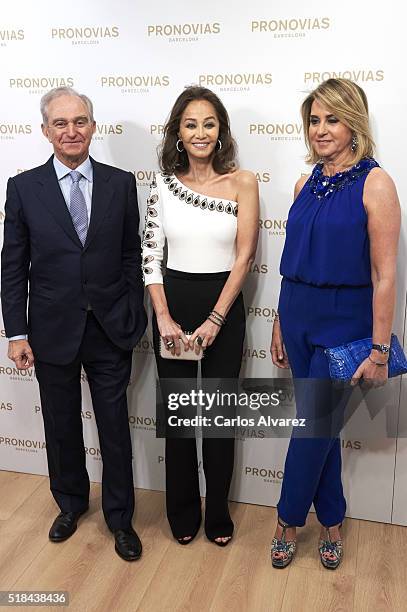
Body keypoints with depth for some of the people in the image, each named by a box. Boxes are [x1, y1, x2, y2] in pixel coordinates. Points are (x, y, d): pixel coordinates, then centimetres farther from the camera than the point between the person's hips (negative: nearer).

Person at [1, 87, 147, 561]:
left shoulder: (120, 183, 0)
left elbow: (131, 256, 3)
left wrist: (134, 319, -1)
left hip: (110, 329, 0)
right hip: (52, 330, 1)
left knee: (115, 428, 9)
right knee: (61, 426, 16)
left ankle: (120, 517, 29)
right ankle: (70, 503, 40)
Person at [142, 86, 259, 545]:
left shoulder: (242, 183, -4)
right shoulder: (163, 183, 1)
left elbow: (244, 257, -8)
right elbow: (150, 254, 0)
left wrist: (214, 320, -12)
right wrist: (163, 317, -9)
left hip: (224, 307, -1)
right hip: (172, 305, 2)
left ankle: (218, 513, 29)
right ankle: (182, 512, 31)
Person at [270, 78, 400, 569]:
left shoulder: (374, 183, -11)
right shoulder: (307, 184, 7)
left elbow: (384, 275, -14)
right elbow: (294, 262, 11)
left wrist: (379, 350, -15)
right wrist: (280, 324, 12)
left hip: (344, 321, -6)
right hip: (299, 315, 6)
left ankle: (288, 520, 27)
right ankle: (331, 522, 33)